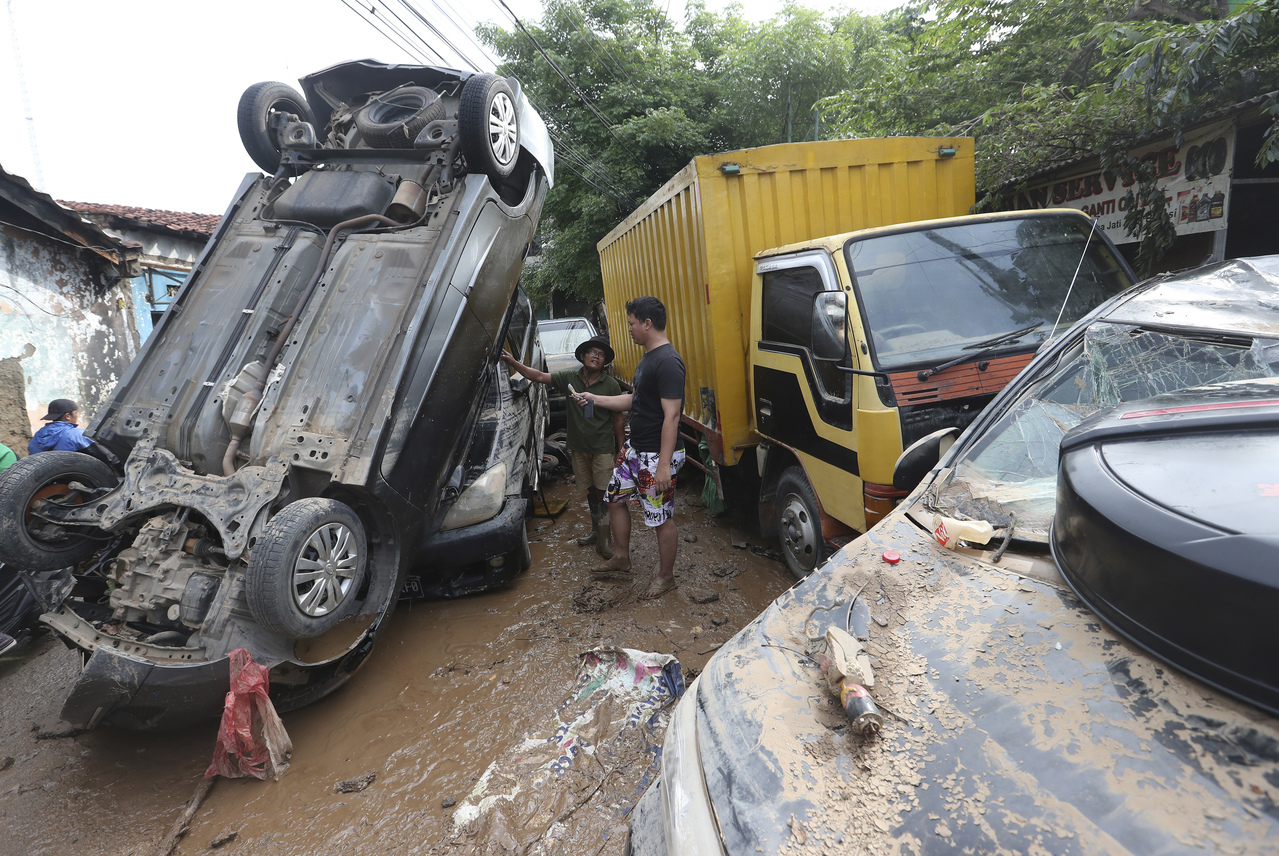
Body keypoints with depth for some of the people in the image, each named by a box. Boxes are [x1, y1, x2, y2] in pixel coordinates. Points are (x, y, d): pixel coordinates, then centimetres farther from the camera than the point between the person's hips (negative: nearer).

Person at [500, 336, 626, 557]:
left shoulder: (611, 385, -9)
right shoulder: (569, 377, -1)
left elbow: (617, 420, -4)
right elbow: (539, 376, -1)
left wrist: (621, 452, -4)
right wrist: (513, 362, -11)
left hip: (603, 448, -4)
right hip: (578, 447, 4)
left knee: (603, 492, -3)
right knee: (591, 490, 16)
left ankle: (604, 540, 5)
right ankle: (596, 531, 31)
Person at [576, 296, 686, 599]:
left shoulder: (667, 362, -21)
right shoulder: (648, 357, 11)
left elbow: (671, 415, -25)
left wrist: (664, 464, -26)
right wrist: (594, 399, 19)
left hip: (657, 456, -10)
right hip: (635, 449, 10)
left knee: (661, 518, 3)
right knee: (615, 499, 19)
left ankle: (666, 576, 22)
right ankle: (621, 558, 37)